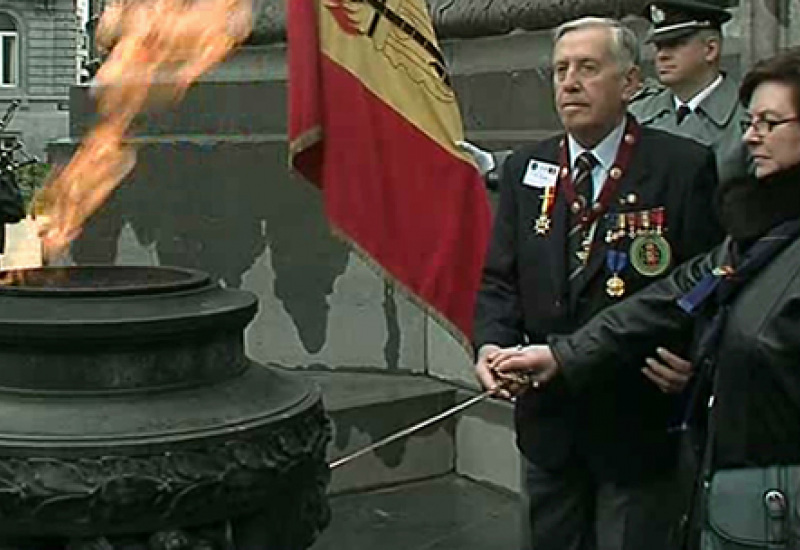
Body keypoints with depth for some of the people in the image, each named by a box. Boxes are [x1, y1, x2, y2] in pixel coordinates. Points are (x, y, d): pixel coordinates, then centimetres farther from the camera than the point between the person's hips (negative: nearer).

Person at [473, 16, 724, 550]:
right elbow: (500, 279, 6)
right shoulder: (525, 168, 5)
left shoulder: (685, 166, -9)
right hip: (550, 419, 5)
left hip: (638, 424, -4)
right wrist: (492, 342, -12)